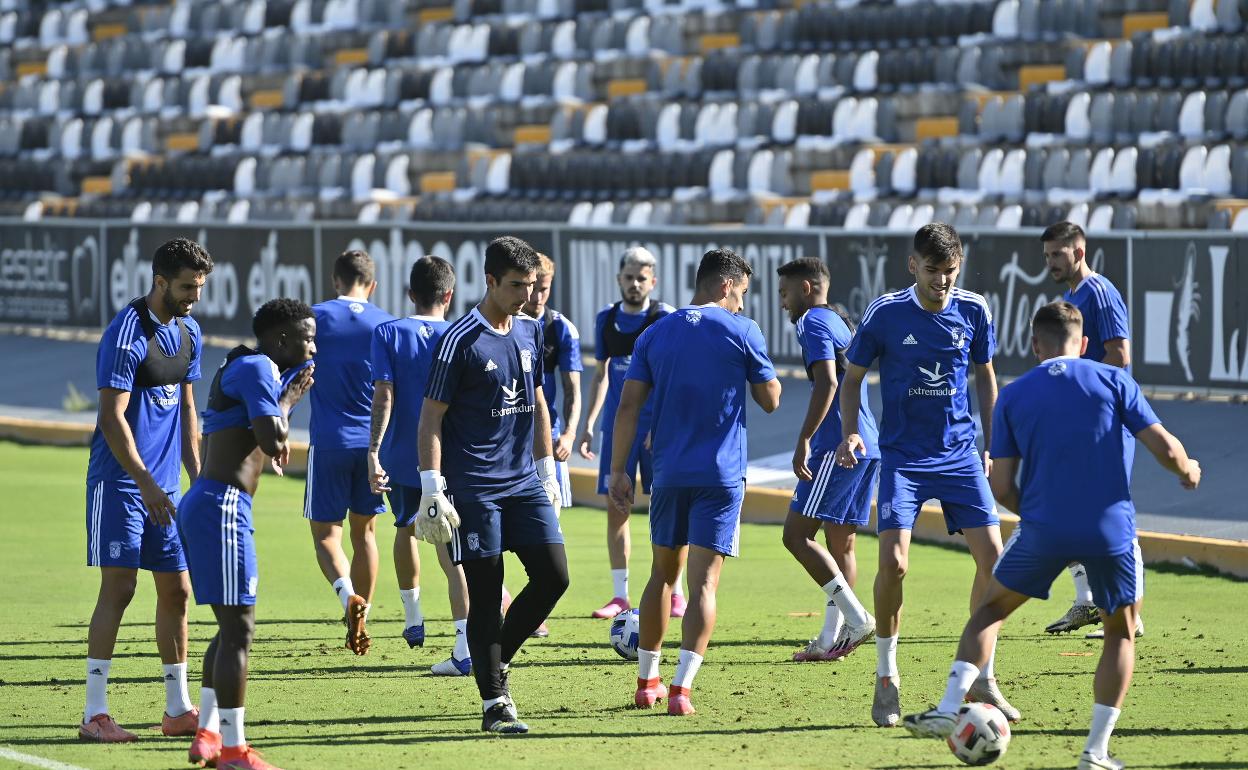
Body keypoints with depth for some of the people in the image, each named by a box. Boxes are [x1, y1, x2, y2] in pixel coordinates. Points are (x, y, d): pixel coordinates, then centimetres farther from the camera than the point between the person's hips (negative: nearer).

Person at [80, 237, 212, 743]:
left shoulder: (188, 333, 10)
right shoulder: (127, 335, -16)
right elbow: (112, 418, -19)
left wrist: (197, 478, 15)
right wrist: (147, 485, -22)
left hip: (164, 487, 8)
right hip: (120, 484, -8)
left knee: (175, 590, 7)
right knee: (118, 588, -10)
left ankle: (178, 710, 15)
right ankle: (94, 715, -8)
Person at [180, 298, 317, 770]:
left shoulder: (240, 369, 22)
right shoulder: (259, 369, -9)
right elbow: (272, 438, -19)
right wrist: (289, 399, -2)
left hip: (203, 502, 11)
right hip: (223, 506, -11)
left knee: (233, 625, 18)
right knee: (239, 628, -8)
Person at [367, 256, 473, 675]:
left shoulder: (388, 333, -3)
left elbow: (384, 396, -12)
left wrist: (374, 452, -16)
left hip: (402, 456, 0)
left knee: (406, 529, 27)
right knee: (451, 550, -4)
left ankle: (413, 619, 39)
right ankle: (465, 646, -17)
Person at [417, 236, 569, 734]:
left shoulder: (530, 332, 10)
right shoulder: (460, 340, -10)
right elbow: (431, 418, -9)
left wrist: (547, 473, 19)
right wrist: (432, 491, -14)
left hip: (524, 483, 6)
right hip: (474, 488, -6)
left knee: (553, 576, -1)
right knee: (485, 594, -3)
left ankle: (497, 660, 20)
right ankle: (494, 704, 3)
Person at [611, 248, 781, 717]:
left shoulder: (655, 334, 7)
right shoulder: (741, 331, -3)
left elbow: (629, 406, 2)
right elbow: (770, 400, 4)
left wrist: (618, 470, 4)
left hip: (668, 474, 4)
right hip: (721, 475, -4)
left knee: (662, 575, 17)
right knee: (703, 584, -5)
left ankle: (647, 681, 23)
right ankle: (682, 687, -16)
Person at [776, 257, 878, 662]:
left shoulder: (814, 324, -7)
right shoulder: (842, 323, 22)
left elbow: (827, 383, -20)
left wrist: (804, 441, -22)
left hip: (836, 446, -10)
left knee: (797, 534, -8)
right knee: (841, 542, 10)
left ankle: (856, 619, -16)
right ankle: (831, 640, 9)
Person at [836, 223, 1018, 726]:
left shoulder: (973, 311, -1)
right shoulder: (886, 313, -8)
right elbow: (853, 378, 3)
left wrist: (991, 446, 11)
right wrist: (850, 433, -12)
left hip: (960, 453, 3)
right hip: (902, 456, -3)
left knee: (992, 556, -7)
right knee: (893, 561, -15)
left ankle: (982, 680, 8)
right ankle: (886, 679, 5)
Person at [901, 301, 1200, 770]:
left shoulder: (1013, 396, 7)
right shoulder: (1113, 381, 3)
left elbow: (1002, 489, 5)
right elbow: (1165, 449, -2)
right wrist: (1187, 471, 21)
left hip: (1044, 529, 0)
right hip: (1111, 530, 0)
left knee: (991, 610, 22)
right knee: (1121, 633, 19)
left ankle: (948, 710, 6)